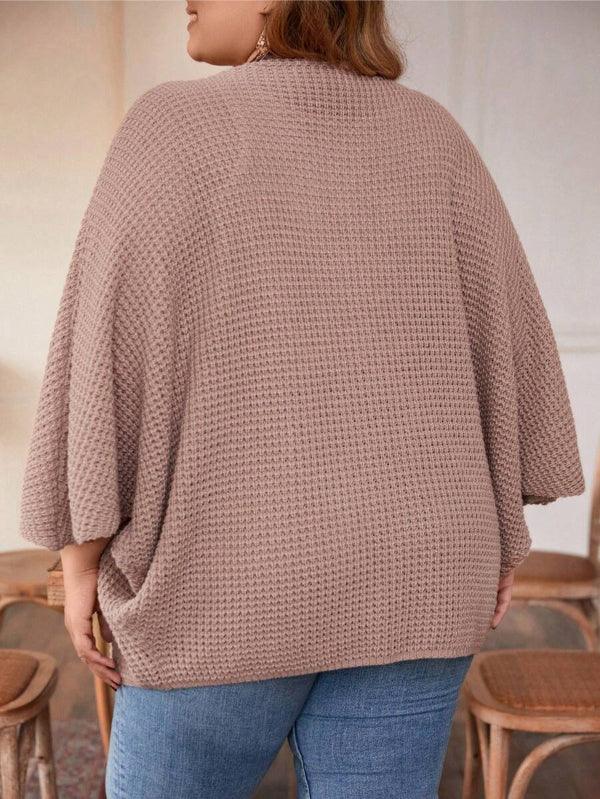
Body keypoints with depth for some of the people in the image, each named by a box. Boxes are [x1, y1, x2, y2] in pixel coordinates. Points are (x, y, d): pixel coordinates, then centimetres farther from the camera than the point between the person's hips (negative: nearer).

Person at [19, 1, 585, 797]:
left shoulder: (176, 126, -8)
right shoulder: (430, 134, 4)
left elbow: (112, 351, -12)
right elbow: (502, 334, 3)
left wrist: (83, 552, -3)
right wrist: (497, 530, 11)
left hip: (240, 578, -3)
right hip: (401, 572, 4)